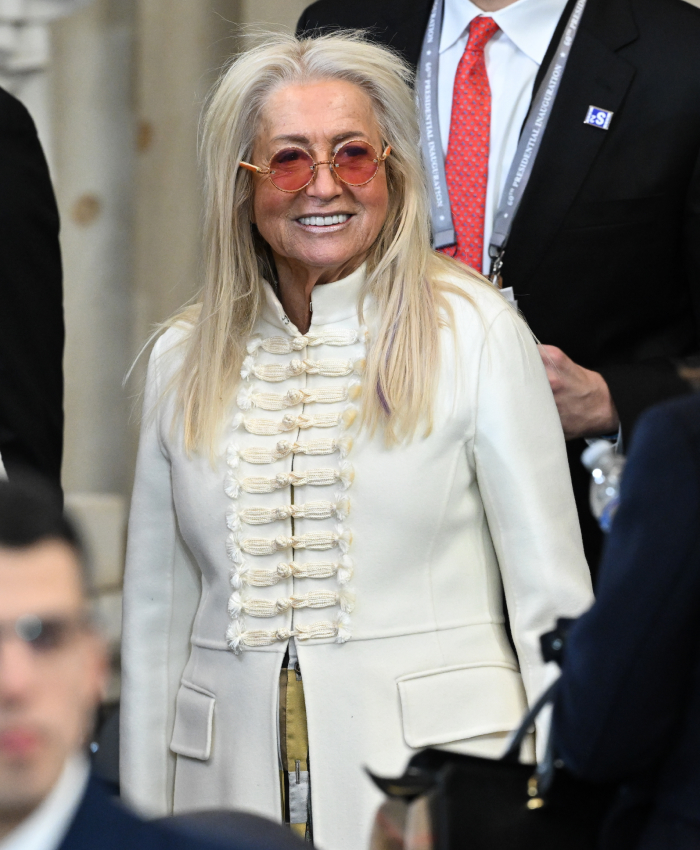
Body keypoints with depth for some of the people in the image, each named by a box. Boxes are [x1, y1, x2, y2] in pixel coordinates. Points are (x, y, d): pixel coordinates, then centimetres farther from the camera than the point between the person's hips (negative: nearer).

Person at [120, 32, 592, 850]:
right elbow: (155, 617, 12)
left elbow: (551, 598, -2)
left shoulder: (474, 330, -2)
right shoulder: (184, 360, 8)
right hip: (234, 782, 3)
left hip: (437, 774, -3)